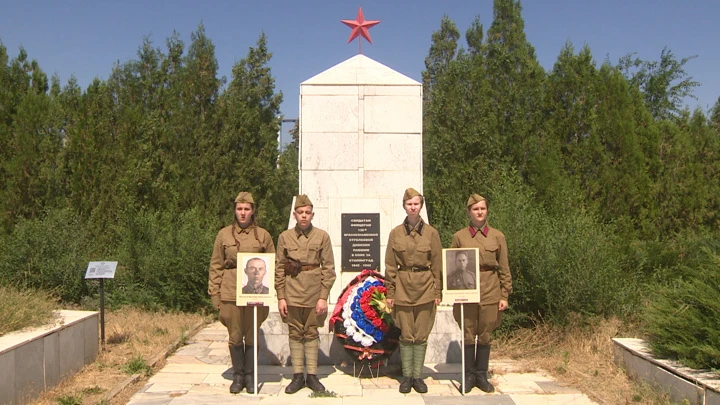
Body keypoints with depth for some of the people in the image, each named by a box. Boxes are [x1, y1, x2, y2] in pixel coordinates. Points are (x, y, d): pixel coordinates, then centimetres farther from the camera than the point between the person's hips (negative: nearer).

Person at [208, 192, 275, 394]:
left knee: (252, 336, 8)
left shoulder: (263, 235, 5)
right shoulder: (224, 234, 5)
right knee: (235, 336, 6)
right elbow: (216, 266, 6)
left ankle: (250, 376, 21)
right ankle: (238, 375, 21)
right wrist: (214, 294, 1)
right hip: (230, 292, 0)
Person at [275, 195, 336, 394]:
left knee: (311, 334, 7)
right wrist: (280, 297, -2)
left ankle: (312, 376, 15)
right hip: (292, 294, 1)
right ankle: (297, 376, 16)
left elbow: (329, 268, -2)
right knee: (295, 334, 7)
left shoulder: (322, 236, -1)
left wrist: (323, 297, -7)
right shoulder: (284, 237, 2)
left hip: (314, 294, -1)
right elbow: (279, 269, 3)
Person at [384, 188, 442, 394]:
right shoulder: (395, 233, 1)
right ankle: (407, 376, 16)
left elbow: (437, 265, 3)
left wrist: (438, 292, -1)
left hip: (425, 288, 0)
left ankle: (418, 375, 16)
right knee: (406, 335, 5)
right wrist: (390, 292, 0)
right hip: (403, 288, 0)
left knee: (421, 335, 6)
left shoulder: (431, 233, 1)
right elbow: (390, 266, 3)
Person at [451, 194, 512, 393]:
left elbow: (504, 269, 5)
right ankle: (468, 376, 18)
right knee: (468, 335, 5)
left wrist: (505, 295, 1)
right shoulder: (459, 236, 2)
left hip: (490, 293, 1)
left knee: (485, 335, 8)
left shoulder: (497, 236, 3)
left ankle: (481, 376, 21)